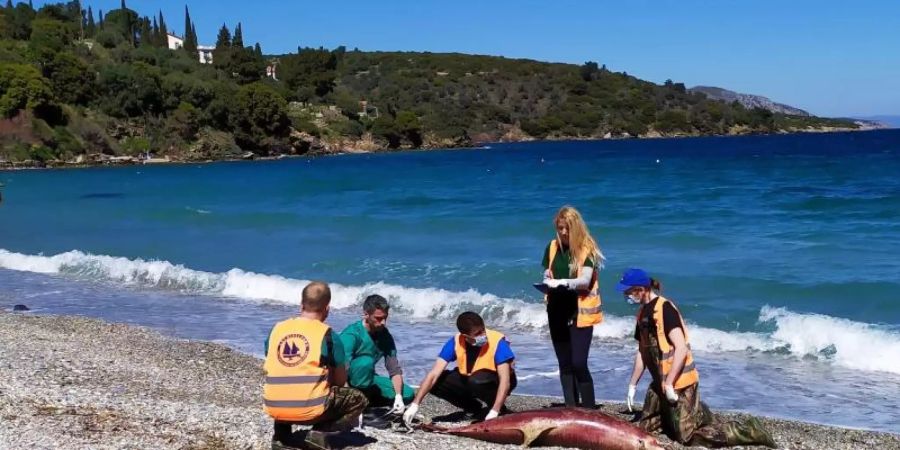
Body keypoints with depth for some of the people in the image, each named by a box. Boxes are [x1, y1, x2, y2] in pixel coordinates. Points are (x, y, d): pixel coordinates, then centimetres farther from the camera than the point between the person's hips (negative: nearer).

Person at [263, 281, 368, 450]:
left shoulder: (277, 329, 7)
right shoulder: (327, 334, -4)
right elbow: (340, 380, 4)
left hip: (273, 407, 5)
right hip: (310, 409, -4)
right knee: (359, 399, 18)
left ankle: (281, 435, 15)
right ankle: (319, 432, -2)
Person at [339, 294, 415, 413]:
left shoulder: (385, 336, -5)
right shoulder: (352, 334, -25)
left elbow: (395, 370, -7)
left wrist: (398, 397, -24)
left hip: (367, 379, 7)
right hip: (348, 381, -7)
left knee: (408, 394, -5)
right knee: (366, 361, -35)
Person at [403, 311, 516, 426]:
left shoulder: (497, 341, -29)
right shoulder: (455, 342, -20)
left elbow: (505, 380, -32)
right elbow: (434, 374, -22)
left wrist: (494, 412, -44)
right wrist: (415, 404, -31)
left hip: (496, 382, -4)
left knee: (478, 380, -37)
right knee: (436, 382, -17)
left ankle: (500, 410, -8)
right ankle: (474, 409, 3)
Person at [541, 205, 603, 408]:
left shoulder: (586, 248, -8)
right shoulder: (553, 247, 6)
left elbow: (585, 281, -18)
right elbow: (547, 276, 11)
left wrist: (562, 282, -34)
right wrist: (547, 282, -12)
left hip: (580, 312, -5)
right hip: (557, 312, 5)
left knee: (579, 363, -11)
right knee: (564, 363, 8)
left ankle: (589, 410, -1)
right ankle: (571, 408, 15)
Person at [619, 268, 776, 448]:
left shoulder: (664, 308, -19)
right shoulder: (643, 312, 9)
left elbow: (681, 348, -24)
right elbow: (642, 351, 17)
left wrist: (669, 385, -24)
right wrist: (632, 385, 16)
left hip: (679, 382, -9)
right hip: (660, 381, 9)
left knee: (687, 437, -7)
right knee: (645, 427, 15)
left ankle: (749, 431, 2)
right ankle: (696, 412, 25)